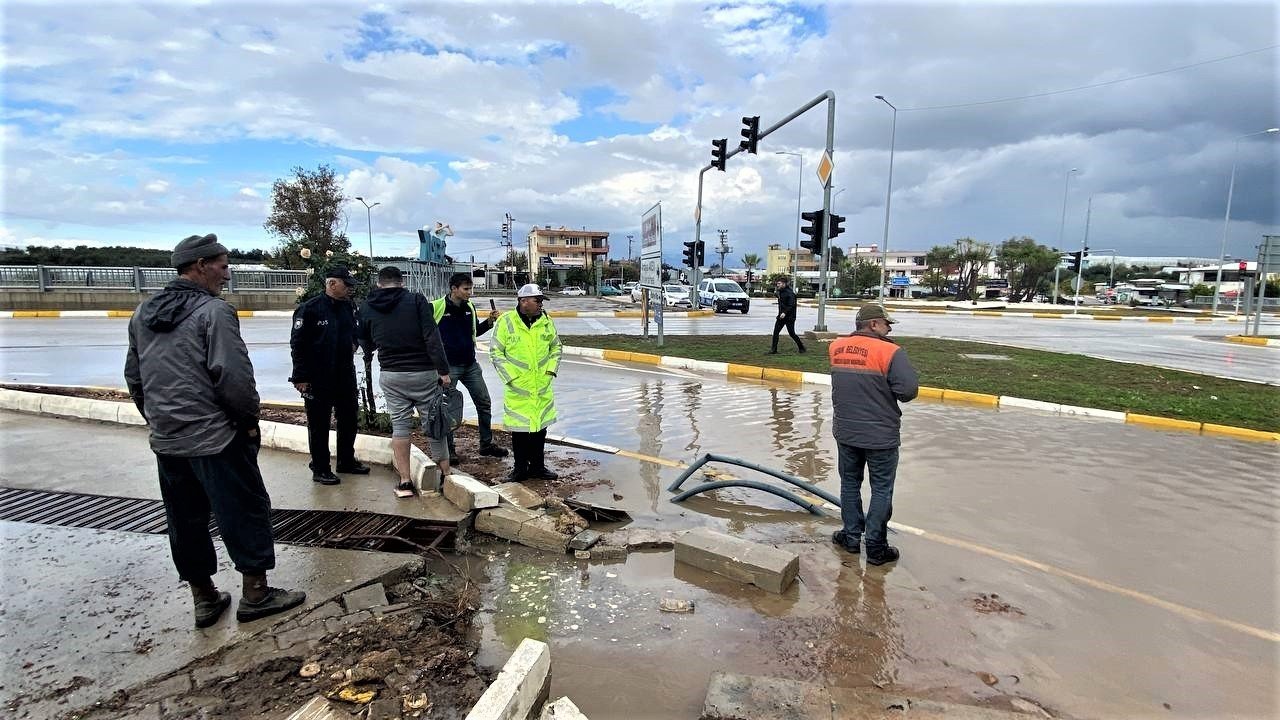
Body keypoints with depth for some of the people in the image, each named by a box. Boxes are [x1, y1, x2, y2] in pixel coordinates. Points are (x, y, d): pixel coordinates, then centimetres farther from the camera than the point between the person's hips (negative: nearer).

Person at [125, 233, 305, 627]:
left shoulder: (143, 313, 11)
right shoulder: (213, 311, -14)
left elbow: (134, 378, 17)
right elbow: (235, 376, -20)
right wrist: (249, 419, -7)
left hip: (165, 442, 8)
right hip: (215, 438, -8)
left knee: (185, 520, 15)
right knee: (246, 510, 5)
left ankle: (204, 599, 27)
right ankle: (255, 594, 13)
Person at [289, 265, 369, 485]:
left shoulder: (349, 308, 8)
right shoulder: (309, 309, -12)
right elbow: (297, 344, -12)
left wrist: (351, 346, 7)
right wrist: (300, 376, -14)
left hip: (345, 376, 7)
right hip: (318, 380, -7)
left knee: (348, 421, 15)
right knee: (319, 425, 4)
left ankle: (347, 461, 30)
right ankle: (320, 469, 14)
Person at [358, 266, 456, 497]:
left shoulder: (367, 308, 5)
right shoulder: (416, 300, -6)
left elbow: (366, 346, 16)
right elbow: (432, 337, -14)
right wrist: (443, 370, -11)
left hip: (391, 376, 3)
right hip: (424, 374, -2)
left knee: (400, 426, 9)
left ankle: (405, 482, 10)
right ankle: (446, 476, 15)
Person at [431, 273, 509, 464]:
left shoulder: (470, 307, 5)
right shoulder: (436, 307, -12)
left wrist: (489, 321, 0)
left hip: (471, 365, 6)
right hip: (448, 367, -6)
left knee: (484, 403, 9)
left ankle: (486, 444, 22)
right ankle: (449, 450, 16)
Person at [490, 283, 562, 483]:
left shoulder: (546, 321, 4)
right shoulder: (506, 321, -7)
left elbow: (556, 347, 16)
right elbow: (496, 352, -5)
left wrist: (551, 370, 4)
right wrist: (511, 376, -9)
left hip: (542, 386, 4)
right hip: (517, 388, -4)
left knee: (541, 426, 11)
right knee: (519, 428, 4)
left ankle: (538, 466, 25)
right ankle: (520, 468, 19)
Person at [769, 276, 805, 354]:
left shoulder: (790, 293, -15)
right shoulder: (780, 292, 10)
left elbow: (791, 305, -24)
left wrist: (785, 313, -32)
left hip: (789, 317, -8)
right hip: (781, 316, 8)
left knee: (792, 333, 2)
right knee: (775, 332, -1)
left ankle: (801, 347, 21)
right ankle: (774, 350, 2)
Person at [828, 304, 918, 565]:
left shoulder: (835, 347, -1)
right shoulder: (890, 352, -18)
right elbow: (909, 389, -22)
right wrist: (890, 395, -4)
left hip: (846, 432, 5)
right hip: (881, 435, -5)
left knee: (850, 483, 19)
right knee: (881, 490, 9)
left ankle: (851, 536, 29)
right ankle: (876, 548, 17)